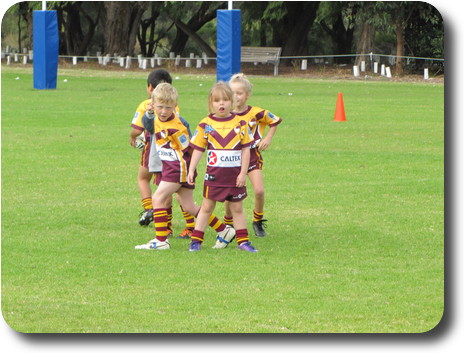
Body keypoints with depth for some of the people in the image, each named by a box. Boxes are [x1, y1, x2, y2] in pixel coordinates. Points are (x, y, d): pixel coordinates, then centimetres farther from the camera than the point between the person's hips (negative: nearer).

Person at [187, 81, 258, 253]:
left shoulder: (240, 124, -1)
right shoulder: (205, 125, -2)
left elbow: (246, 149, 1)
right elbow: (198, 149, 1)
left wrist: (243, 173, -4)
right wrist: (191, 171, -5)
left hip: (235, 174, 1)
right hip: (214, 173, -1)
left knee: (237, 208, 10)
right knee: (207, 207, 4)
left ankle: (243, 240, 16)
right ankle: (196, 240, 7)